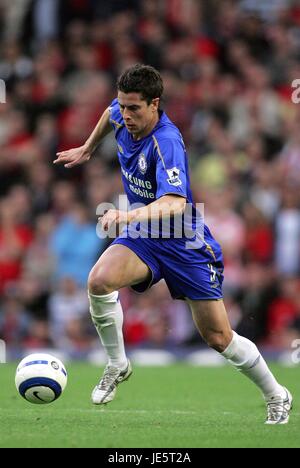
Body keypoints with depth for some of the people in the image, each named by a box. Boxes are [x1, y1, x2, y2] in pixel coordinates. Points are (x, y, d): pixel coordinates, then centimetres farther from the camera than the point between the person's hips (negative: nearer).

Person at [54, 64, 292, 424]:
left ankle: (276, 396, 24)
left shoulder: (166, 142, -30)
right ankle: (117, 366, -5)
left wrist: (128, 216, -58)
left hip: (185, 243, -5)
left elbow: (175, 203, -44)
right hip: (142, 234, 5)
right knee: (99, 280, -27)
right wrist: (87, 148, 28)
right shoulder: (123, 118, -8)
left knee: (218, 338, 0)